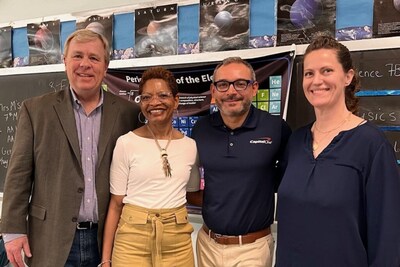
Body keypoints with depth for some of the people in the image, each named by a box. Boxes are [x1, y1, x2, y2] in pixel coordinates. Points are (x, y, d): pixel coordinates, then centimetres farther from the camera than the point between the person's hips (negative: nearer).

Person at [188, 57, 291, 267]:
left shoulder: (276, 128, -12)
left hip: (253, 247, -3)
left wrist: (265, 183, -8)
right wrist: (204, 197, -1)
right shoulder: (201, 129, -2)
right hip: (208, 242, 4)